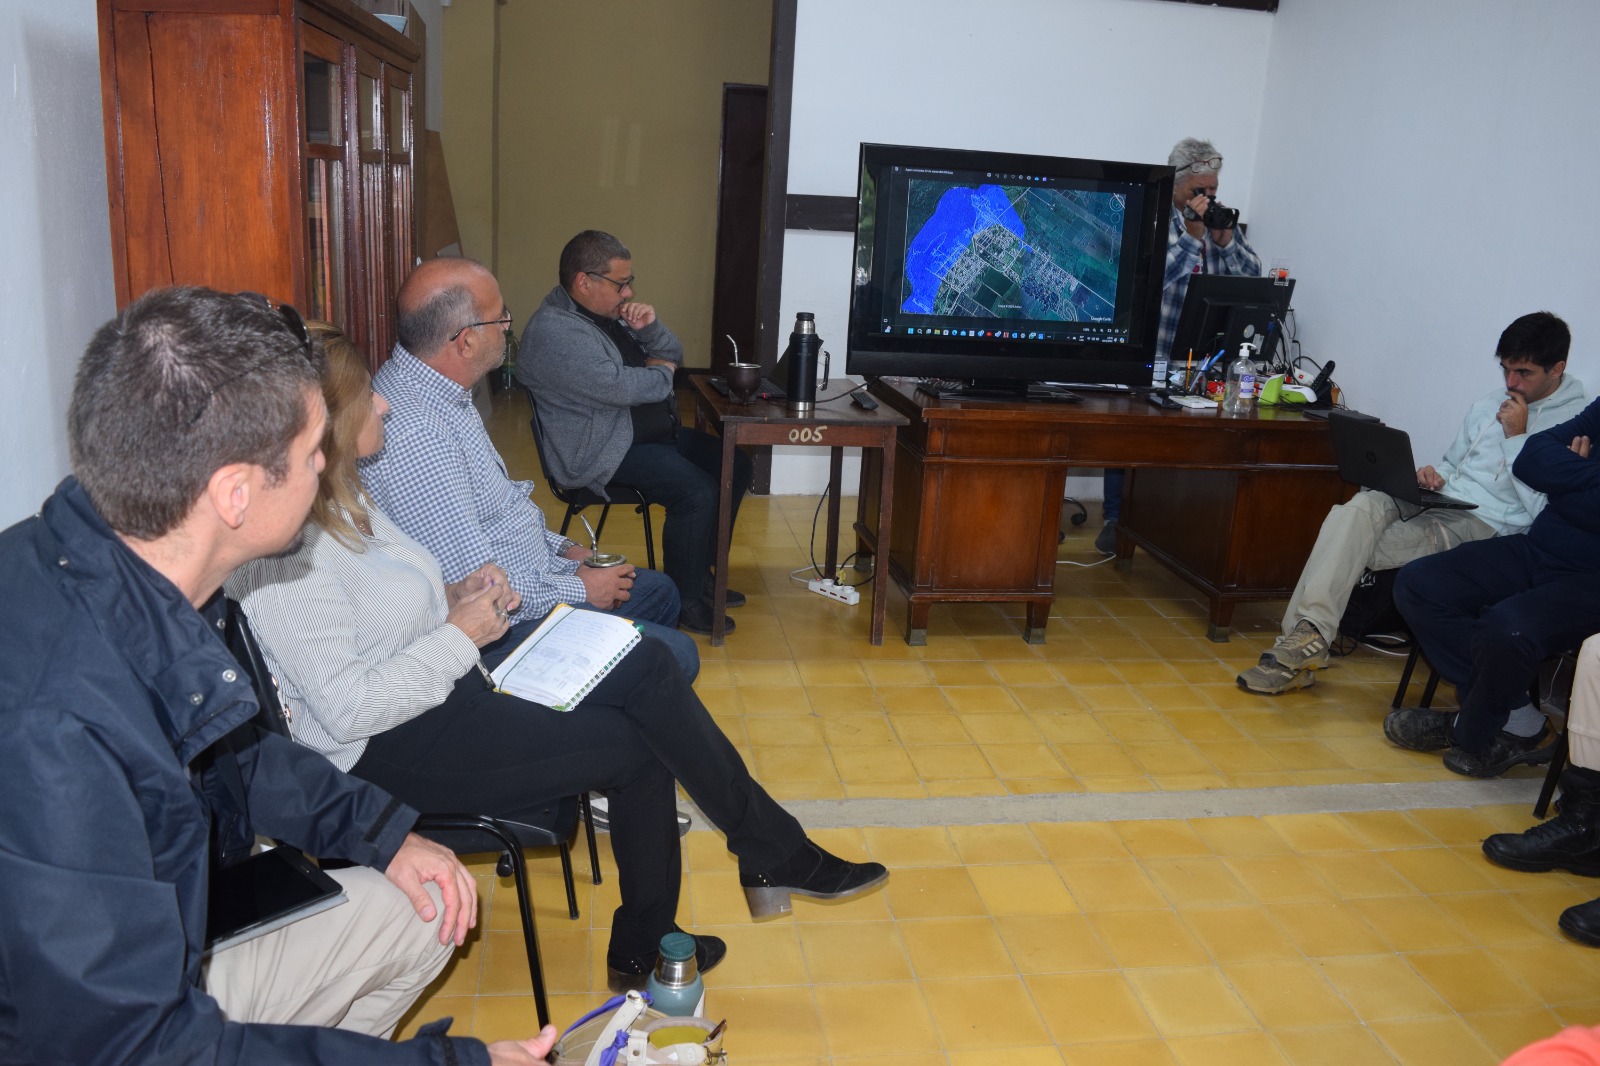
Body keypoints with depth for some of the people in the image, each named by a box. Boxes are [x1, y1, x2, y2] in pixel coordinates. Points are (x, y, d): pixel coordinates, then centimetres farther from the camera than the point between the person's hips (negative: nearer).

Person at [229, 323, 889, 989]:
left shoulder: (341, 500, 8)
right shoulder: (287, 554, -23)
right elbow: (348, 710, -25)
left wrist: (452, 597, 1)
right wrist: (458, 634, -18)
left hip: (444, 681, 9)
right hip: (388, 751, -9)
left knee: (644, 666, -5)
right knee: (636, 744, -13)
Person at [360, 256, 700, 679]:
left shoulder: (442, 392, 4)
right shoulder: (414, 435, -30)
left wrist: (561, 549, 9)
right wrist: (578, 589, -14)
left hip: (530, 577, 11)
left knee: (659, 591, 22)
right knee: (675, 657, -13)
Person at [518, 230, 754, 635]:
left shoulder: (611, 312, 12)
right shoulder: (554, 332, -19)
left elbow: (672, 356, 16)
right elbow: (619, 388, -29)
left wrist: (650, 327, -6)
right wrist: (661, 372, -8)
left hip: (655, 432, 11)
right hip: (604, 451, -11)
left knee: (735, 465, 6)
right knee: (698, 492, -27)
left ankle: (701, 575, 16)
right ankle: (684, 601, -9)